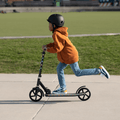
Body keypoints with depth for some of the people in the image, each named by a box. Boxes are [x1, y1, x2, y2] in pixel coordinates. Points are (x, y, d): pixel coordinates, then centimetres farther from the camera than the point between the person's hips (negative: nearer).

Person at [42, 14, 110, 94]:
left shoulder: (56, 34, -22)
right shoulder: (59, 32, 11)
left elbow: (58, 48, -25)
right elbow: (57, 44, 21)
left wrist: (48, 49, -11)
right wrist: (47, 46, 12)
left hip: (70, 56, -10)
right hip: (66, 56, 10)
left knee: (78, 73, -2)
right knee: (59, 69, 11)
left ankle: (99, 70, -1)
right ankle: (63, 89, 17)